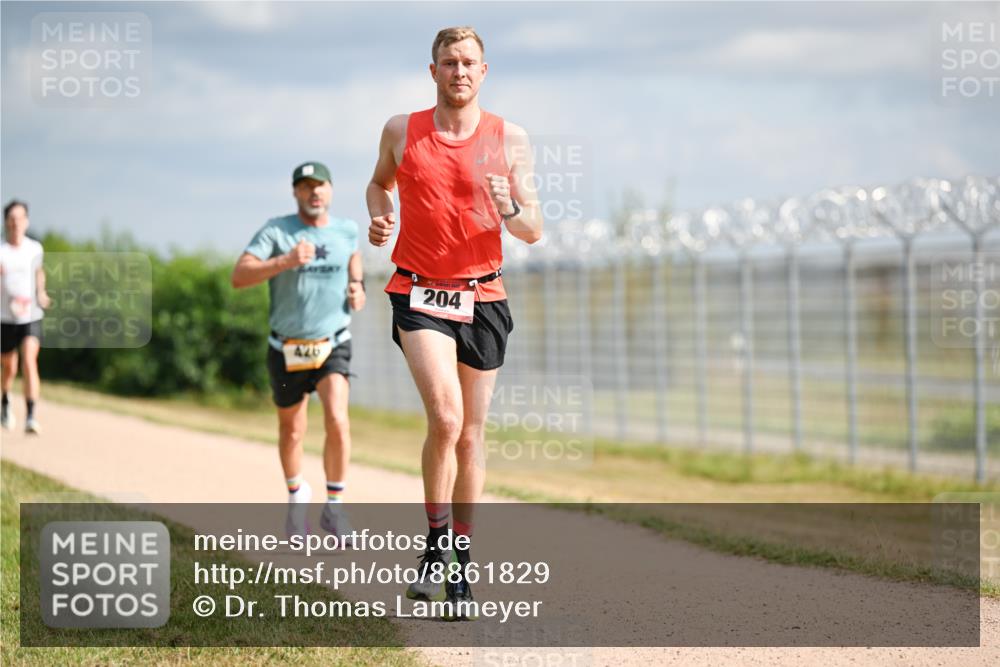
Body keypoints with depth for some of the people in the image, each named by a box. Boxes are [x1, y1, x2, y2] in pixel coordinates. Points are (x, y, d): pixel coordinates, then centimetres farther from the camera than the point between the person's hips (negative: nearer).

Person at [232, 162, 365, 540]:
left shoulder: (347, 231, 1)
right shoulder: (276, 232, -10)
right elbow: (239, 277, -21)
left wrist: (357, 288, 3)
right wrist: (285, 261, -35)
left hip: (333, 345, 1)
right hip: (286, 349, -1)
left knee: (337, 421, -22)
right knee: (292, 433, 14)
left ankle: (334, 506, -8)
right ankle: (296, 495, 42)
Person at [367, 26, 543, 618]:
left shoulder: (510, 140, 1)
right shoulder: (402, 131, 2)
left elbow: (534, 232, 2)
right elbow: (380, 182, 23)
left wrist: (509, 209, -20)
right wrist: (379, 216, 1)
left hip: (483, 296, 2)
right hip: (418, 292, -1)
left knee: (471, 435, 6)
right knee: (446, 416, -21)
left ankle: (461, 562, 19)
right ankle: (435, 542, -3)